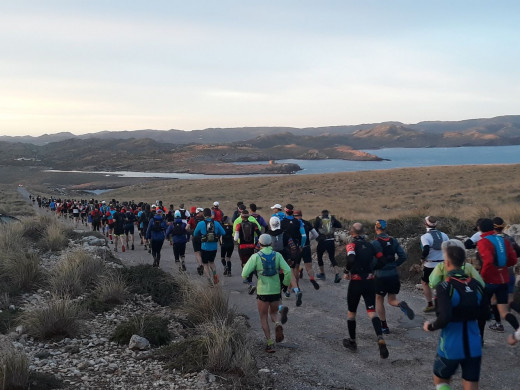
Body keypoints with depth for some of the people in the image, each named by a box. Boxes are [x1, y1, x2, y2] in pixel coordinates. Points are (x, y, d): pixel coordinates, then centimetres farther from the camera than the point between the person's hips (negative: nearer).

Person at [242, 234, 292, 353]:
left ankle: (270, 343, 5)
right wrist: (286, 284, 4)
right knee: (274, 313, 24)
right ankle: (277, 324, -8)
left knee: (264, 318, 13)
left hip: (262, 292, -2)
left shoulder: (256, 257, -8)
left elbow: (244, 274, -14)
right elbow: (287, 271, -12)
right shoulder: (277, 255, -2)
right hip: (276, 291, 2)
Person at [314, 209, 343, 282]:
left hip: (322, 241, -2)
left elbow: (314, 229, -2)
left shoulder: (318, 219, 0)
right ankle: (337, 274, -9)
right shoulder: (332, 218, 6)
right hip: (331, 241, 2)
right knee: (332, 258, 9)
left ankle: (322, 274, 26)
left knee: (319, 257, 19)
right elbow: (340, 226, 8)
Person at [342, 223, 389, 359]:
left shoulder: (351, 245, -8)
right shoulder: (370, 245, 7)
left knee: (351, 312, 16)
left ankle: (352, 342, 29)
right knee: (372, 312, 2)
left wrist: (347, 272, -12)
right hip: (370, 282, 3)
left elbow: (351, 259, -27)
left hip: (356, 282, -3)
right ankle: (380, 339, -22)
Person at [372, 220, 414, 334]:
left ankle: (384, 327, 18)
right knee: (392, 300, 16)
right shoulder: (393, 241, 1)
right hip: (394, 275, 4)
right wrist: (394, 264, 10)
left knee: (379, 301, 15)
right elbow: (403, 256, -1)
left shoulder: (375, 243, -14)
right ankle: (402, 305, -18)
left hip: (381, 276, -4)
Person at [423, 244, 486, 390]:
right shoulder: (476, 285, 0)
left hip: (451, 347, -4)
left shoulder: (445, 287, -17)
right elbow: (481, 313, 13)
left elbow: (444, 317, -26)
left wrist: (430, 327, -8)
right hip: (474, 346, 4)